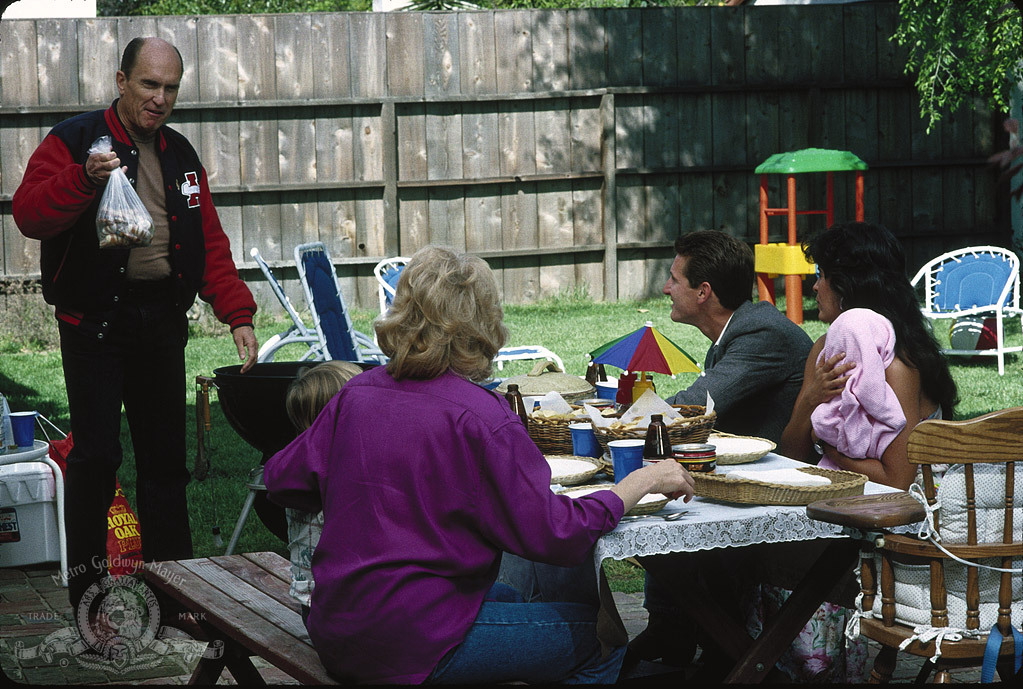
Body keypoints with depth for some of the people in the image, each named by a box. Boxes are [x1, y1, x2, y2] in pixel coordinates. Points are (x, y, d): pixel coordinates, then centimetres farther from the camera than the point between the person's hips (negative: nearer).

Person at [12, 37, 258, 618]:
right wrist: (85, 178, -32)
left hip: (162, 322, 5)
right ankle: (87, 590, 2)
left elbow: (210, 243, 13)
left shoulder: (180, 156, 13)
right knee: (96, 455, -7)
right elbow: (30, 215, -16)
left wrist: (238, 315, 3)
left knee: (166, 459, 10)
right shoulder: (75, 140, -4)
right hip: (95, 322, -5)